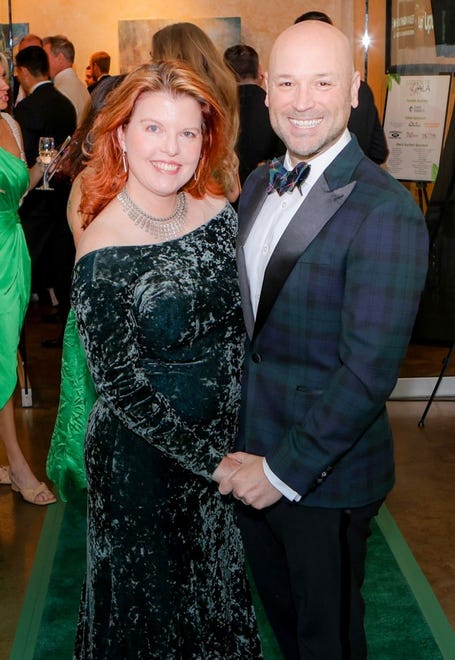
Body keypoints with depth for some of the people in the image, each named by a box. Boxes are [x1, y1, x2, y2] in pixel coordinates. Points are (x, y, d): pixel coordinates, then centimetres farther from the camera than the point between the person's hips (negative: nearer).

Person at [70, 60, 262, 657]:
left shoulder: (220, 214, -7)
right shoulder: (102, 254, -23)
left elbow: (236, 329, 2)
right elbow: (123, 389, -18)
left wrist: (236, 433, -5)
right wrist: (213, 459, -16)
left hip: (225, 435, 5)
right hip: (141, 456, -5)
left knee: (220, 580, 25)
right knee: (152, 593, 18)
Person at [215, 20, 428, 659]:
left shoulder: (386, 211, -22)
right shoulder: (259, 184, 3)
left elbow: (369, 368, -25)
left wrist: (285, 469, -19)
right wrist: (245, 453, 4)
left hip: (325, 474, -6)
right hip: (252, 452, 7)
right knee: (279, 608, 27)